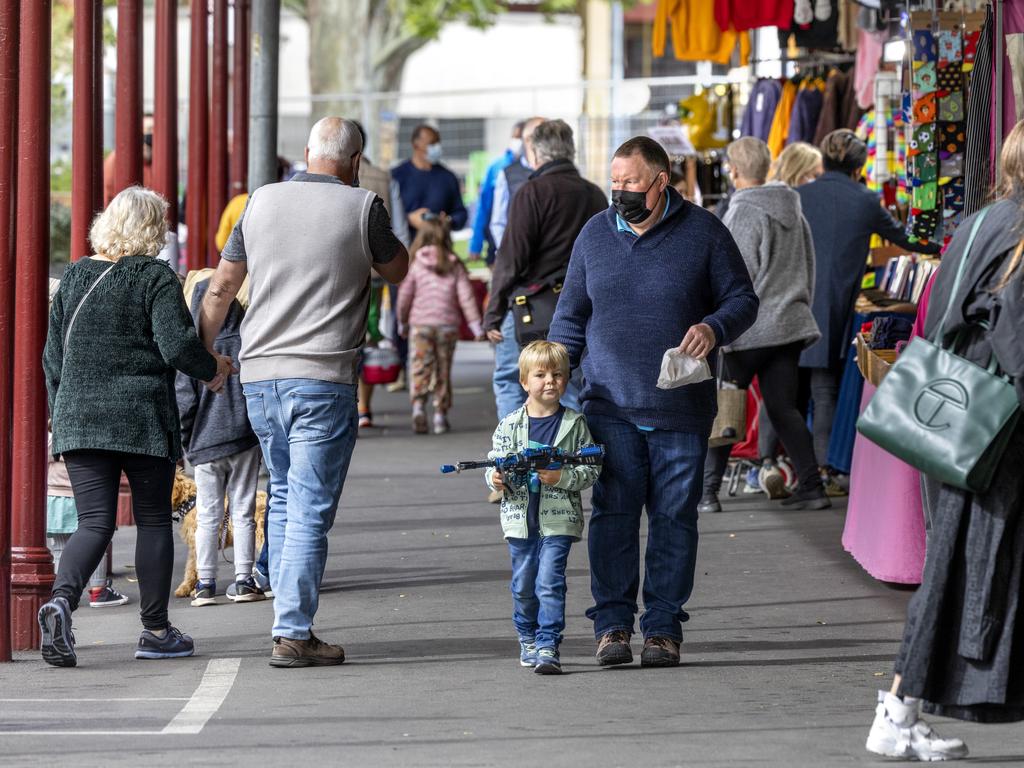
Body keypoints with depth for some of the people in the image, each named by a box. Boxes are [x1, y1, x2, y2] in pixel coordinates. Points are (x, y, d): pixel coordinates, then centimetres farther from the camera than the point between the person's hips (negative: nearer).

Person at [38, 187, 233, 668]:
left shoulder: (75, 277, 9)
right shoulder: (155, 278, -7)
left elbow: (53, 357, 12)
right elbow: (177, 345, -16)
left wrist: (62, 411, 23)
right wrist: (212, 369, 3)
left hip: (79, 417, 4)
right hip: (143, 419, -4)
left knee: (94, 523, 2)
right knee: (154, 520, 10)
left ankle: (61, 599, -25)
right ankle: (155, 631, 14)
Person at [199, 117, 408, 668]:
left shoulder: (262, 202, 7)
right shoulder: (361, 207, -5)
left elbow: (221, 287, 11)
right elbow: (397, 269, 12)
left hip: (258, 374, 5)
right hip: (322, 378, -5)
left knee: (283, 497, 20)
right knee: (310, 508, -4)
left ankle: (290, 618, 21)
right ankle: (292, 634, -8)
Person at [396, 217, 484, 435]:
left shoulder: (415, 266, 0)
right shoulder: (455, 266, 2)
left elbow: (405, 296, 3)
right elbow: (466, 297, -2)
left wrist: (402, 323, 18)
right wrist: (476, 325, 0)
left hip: (420, 325, -1)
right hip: (448, 325, 1)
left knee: (420, 368, -3)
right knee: (443, 370, 10)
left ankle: (418, 404, -25)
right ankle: (440, 413, 10)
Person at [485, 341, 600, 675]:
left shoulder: (575, 424, -1)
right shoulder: (510, 425, 3)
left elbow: (591, 469, -1)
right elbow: (495, 460, 6)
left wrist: (561, 477, -17)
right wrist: (496, 479, -16)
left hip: (558, 520, -3)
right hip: (520, 518, 3)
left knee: (550, 581, -12)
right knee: (523, 584, 12)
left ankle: (548, 646, -12)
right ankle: (528, 639, 32)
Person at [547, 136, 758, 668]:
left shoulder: (703, 234, 2)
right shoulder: (595, 235, 9)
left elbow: (743, 300, 6)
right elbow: (571, 316, 15)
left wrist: (714, 328, -15)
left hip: (680, 410, -1)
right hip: (610, 408, 1)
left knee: (674, 519, 2)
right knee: (612, 515, -4)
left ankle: (663, 628, 9)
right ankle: (612, 624, 3)